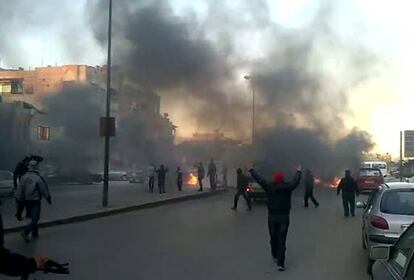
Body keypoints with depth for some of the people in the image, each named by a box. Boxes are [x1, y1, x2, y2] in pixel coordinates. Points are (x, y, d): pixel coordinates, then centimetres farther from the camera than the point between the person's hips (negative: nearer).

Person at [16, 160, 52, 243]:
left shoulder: (24, 177, -3)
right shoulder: (38, 178, -17)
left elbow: (19, 189, -2)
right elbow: (44, 190, -10)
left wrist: (18, 199, 7)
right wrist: (49, 199, 3)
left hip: (26, 201, 6)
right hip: (35, 201, -6)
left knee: (32, 217, 20)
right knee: (35, 219, -1)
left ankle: (35, 233, 28)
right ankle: (26, 233, -17)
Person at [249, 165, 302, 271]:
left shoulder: (270, 187, -7)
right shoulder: (288, 187, -6)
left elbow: (259, 179, 1)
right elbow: (296, 181, 7)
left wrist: (251, 170, 14)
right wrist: (299, 172, 25)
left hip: (272, 216, 0)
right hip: (284, 216, 0)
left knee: (273, 238, 19)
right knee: (282, 240, -1)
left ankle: (275, 256, 36)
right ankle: (280, 263, -6)